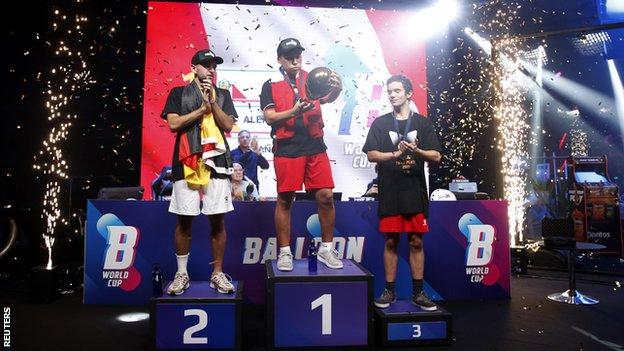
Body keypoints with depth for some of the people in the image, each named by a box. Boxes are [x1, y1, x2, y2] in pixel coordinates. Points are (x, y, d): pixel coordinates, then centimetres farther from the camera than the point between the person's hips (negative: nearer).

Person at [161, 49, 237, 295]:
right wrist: (202, 108, -3)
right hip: (186, 162, -1)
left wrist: (212, 102, -5)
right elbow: (173, 123, -2)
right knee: (184, 220, 3)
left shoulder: (222, 95, 16)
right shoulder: (179, 93, 12)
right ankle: (182, 274, 16)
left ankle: (218, 274, 12)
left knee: (218, 220, 1)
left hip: (216, 162, 1)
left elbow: (228, 125, 4)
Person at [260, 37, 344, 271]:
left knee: (326, 196, -1)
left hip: (315, 147, 2)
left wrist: (337, 89, -27)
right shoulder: (270, 86, 6)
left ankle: (326, 249, 14)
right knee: (284, 199, 3)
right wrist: (294, 111, -20)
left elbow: (327, 98, -5)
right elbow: (269, 117, -4)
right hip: (286, 149, -2)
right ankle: (284, 252, 16)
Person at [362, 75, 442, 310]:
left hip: (416, 193, 0)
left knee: (416, 242, 4)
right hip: (389, 193, 0)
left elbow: (436, 156, 3)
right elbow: (371, 155, 1)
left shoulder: (423, 123, 9)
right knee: (391, 242, 4)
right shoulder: (380, 123, 9)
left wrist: (416, 151, -16)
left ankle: (418, 292, 14)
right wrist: (395, 154, -14)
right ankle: (389, 291, 15)